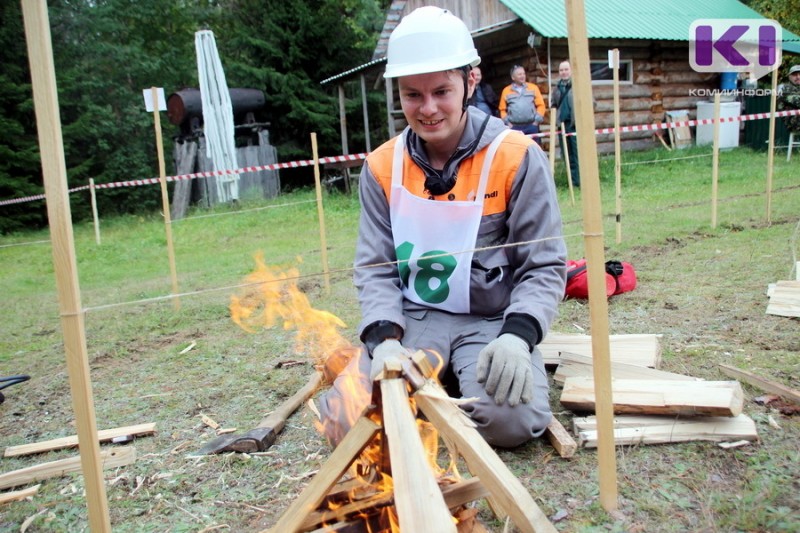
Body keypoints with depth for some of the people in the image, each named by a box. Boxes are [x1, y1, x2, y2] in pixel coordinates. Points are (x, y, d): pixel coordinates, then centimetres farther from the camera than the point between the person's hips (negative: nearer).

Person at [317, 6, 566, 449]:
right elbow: (374, 268, 1)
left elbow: (545, 267, -6)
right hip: (413, 320, 3)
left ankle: (462, 381, 6)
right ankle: (436, 383, 10)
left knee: (511, 420, -29)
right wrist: (384, 341, -17)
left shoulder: (517, 157, -8)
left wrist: (517, 337, -24)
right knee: (341, 416, -18)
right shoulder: (382, 167, 2)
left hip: (492, 321, -2)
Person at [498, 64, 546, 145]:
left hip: (531, 126, 0)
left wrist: (537, 120, -3)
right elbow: (502, 109, 8)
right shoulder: (506, 91, 8)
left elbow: (541, 105, 6)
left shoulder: (533, 88, 9)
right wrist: (507, 122, -2)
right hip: (514, 127, 0)